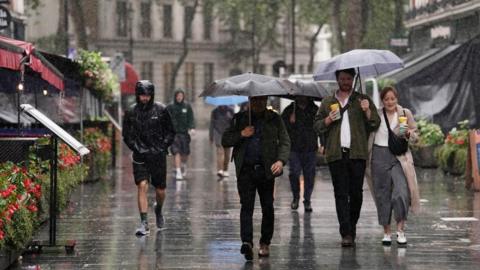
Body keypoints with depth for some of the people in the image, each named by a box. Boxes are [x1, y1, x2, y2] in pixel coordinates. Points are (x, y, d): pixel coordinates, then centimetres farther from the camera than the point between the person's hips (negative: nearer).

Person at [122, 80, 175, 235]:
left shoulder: (160, 110, -2)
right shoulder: (131, 112, 1)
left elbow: (170, 131, 7)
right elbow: (126, 134, 11)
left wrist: (163, 146, -5)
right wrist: (135, 148, -1)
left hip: (158, 155, 0)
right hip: (140, 156, 0)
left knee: (160, 190, 8)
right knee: (142, 186, -14)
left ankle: (158, 210, 41)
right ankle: (144, 223, -14)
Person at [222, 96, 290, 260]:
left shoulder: (274, 119, 9)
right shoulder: (240, 119, 12)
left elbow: (284, 141, 3)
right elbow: (225, 141, 10)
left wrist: (281, 160, -14)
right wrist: (241, 134, -7)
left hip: (266, 170, 0)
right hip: (245, 170, 0)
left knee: (268, 207, 4)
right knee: (246, 205, -13)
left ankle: (265, 244, 17)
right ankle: (247, 242, -22)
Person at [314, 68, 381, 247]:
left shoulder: (362, 100, 12)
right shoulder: (328, 102, 16)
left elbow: (375, 124, 7)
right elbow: (317, 125, 16)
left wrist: (367, 111, -11)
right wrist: (328, 120, -3)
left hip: (357, 153, 0)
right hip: (336, 155, 0)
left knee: (356, 193, -1)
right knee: (341, 194, -6)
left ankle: (351, 229, 14)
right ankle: (346, 234, -10)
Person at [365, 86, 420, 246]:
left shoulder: (405, 113, 6)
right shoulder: (375, 115, 7)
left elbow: (415, 136, 9)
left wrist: (408, 133, -10)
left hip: (399, 157, -1)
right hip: (380, 156, 1)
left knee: (401, 192, -16)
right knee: (382, 195, 4)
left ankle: (400, 229, -3)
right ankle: (386, 232, 14)